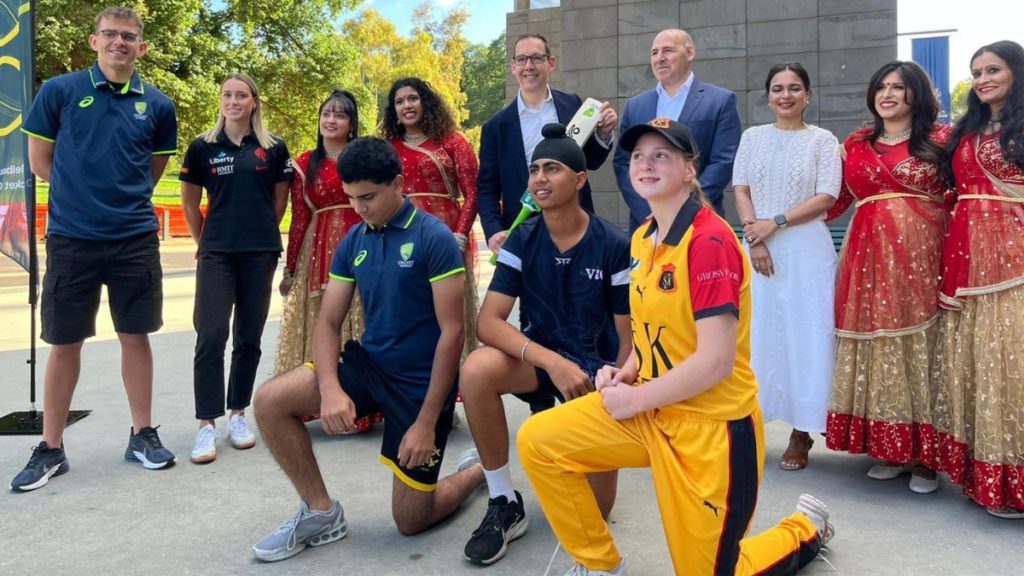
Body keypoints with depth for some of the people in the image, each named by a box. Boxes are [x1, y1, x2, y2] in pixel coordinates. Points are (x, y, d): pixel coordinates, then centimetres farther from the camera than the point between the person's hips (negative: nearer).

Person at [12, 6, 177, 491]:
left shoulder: (157, 105, 4)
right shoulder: (59, 91, -1)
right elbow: (40, 161, 4)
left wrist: (125, 197, 9)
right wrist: (80, 196, 6)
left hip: (135, 240, 1)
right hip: (71, 238, -1)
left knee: (136, 337, 7)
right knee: (64, 343, 6)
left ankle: (142, 434, 21)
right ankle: (51, 449, 18)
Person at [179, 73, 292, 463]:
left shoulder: (274, 148, 4)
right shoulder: (203, 147, 3)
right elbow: (189, 204, 12)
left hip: (260, 255, 1)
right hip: (216, 255, -1)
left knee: (249, 338, 7)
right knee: (211, 336, -8)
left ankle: (237, 415, 20)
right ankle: (207, 425, -2)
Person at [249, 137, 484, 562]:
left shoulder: (435, 238, -16)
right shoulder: (353, 242, 2)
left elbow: (451, 332, -18)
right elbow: (328, 323, 1)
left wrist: (427, 422, -19)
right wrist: (330, 388, -20)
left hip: (421, 380, -5)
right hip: (368, 363, 5)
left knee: (411, 520, 2)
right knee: (270, 401, -14)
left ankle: (479, 472, 32)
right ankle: (321, 512, 4)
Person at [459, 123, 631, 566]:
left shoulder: (614, 247, -11)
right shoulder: (522, 241, -5)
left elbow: (629, 338, -5)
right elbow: (489, 322, -15)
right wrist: (553, 362, -29)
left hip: (596, 368, -2)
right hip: (540, 359, 2)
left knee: (592, 513, -19)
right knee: (477, 369, -33)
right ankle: (505, 504, -14)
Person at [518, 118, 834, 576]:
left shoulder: (709, 241, -22)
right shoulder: (643, 238, 6)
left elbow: (716, 361, -25)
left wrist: (634, 399, -16)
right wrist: (626, 372, 0)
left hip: (711, 425, -7)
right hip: (651, 409, 8)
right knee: (538, 442, -5)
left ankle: (805, 530, 36)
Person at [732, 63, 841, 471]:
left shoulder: (822, 140, 4)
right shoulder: (752, 137, 12)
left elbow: (826, 197, -5)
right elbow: (741, 189, 5)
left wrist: (775, 223, -14)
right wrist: (754, 236, -9)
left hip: (806, 249, -2)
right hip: (757, 248, 2)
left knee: (804, 333, 0)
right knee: (757, 332, 3)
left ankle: (801, 432, 10)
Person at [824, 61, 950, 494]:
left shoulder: (940, 140, 6)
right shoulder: (855, 145, 14)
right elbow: (833, 202, 13)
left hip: (922, 255, -3)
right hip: (869, 256, 3)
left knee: (920, 344, -1)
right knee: (877, 348, 4)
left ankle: (925, 455, 10)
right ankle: (890, 449, 15)